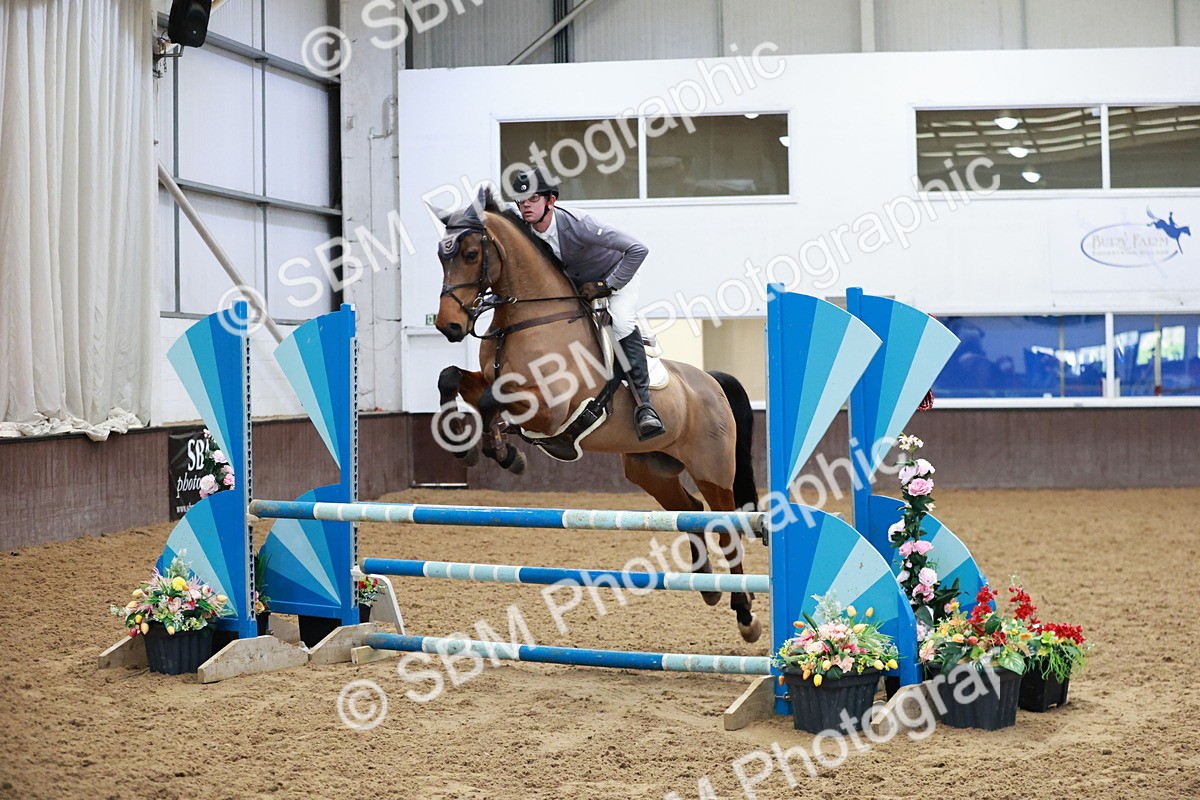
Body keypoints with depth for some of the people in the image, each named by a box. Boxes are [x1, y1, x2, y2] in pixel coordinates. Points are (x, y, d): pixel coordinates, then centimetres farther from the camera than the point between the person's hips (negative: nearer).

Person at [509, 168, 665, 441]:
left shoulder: (577, 223, -37)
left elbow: (637, 250, -37)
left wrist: (606, 286, -32)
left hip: (617, 273, -7)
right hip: (575, 280, 7)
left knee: (622, 322, -31)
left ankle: (643, 403, -30)